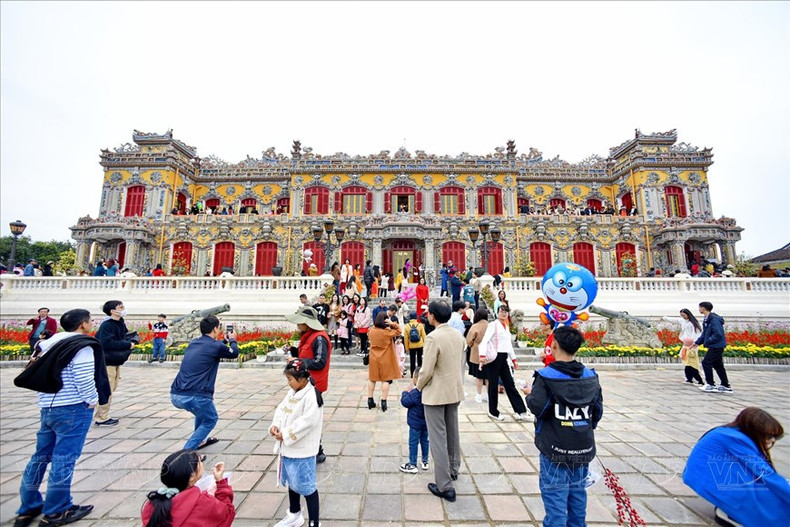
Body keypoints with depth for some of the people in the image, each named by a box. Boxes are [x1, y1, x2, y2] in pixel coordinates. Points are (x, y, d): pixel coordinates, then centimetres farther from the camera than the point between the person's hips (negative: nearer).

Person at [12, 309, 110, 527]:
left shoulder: (54, 343, 10)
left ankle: (28, 508, 30)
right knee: (64, 459, 2)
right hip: (72, 409, -9)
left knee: (41, 455, 18)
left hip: (47, 406, 9)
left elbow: (42, 373, 15)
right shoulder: (82, 347, -16)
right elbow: (84, 379, -20)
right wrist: (93, 400, -5)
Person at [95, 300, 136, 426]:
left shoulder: (121, 324, 7)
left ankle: (102, 416, 30)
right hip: (106, 362, -9)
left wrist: (131, 340, -7)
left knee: (111, 389, 17)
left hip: (115, 362, 9)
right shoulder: (106, 325, -19)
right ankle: (102, 419, 10)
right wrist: (128, 344, -22)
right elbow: (108, 343, -27)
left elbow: (127, 335, 14)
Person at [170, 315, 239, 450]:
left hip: (175, 395, 7)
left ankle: (200, 440, 43)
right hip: (194, 397, -7)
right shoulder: (216, 346, -8)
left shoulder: (194, 343, 12)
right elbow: (234, 353, 11)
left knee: (203, 408, 35)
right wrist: (232, 340, 28)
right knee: (210, 420, 19)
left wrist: (225, 340, 41)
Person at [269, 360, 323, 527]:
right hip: (287, 447, 9)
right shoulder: (292, 392, 4)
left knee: (307, 487, 4)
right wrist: (275, 425, -9)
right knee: (292, 482, 27)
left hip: (302, 451, -9)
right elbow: (281, 409, 9)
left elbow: (307, 421, -28)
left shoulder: (311, 396, -25)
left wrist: (285, 435, -21)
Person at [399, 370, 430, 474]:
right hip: (426, 422, 7)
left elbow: (404, 402, -18)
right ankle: (425, 462, 33)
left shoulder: (415, 393, -27)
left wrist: (405, 392, -4)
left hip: (415, 423, -7)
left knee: (413, 443, 6)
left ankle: (412, 465, 16)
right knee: (424, 441, 20)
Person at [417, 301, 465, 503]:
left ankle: (445, 486, 15)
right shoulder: (458, 335, -1)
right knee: (452, 432, 25)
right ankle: (453, 469, 44)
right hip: (455, 390, 8)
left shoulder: (433, 337, -24)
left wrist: (419, 386, -3)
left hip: (436, 393, -8)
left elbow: (426, 370, -22)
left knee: (438, 438, 6)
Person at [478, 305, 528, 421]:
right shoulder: (493, 325, -9)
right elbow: (485, 340, -20)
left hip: (503, 358, 7)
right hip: (494, 358, -7)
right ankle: (493, 412, 17)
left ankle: (520, 411, 16)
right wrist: (482, 355, -33)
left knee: (510, 384, 10)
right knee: (493, 384, 3)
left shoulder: (506, 327, 16)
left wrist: (513, 359, 21)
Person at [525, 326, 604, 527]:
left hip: (555, 449, -5)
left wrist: (530, 394, -2)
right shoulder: (590, 376, -1)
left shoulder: (546, 376, -18)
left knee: (555, 495, 6)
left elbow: (537, 407, -23)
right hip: (583, 448, 6)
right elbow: (598, 410, 5)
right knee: (577, 492, 22)